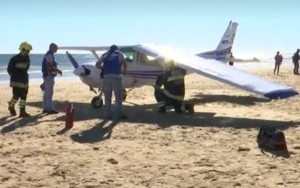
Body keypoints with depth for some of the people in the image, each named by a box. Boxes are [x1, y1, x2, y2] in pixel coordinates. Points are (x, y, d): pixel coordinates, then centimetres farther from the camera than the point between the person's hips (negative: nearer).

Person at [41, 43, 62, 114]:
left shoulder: (48, 55, 16)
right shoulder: (50, 55, -16)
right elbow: (49, 67, -24)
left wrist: (57, 70, 21)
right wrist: (58, 70, -18)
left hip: (47, 76, 11)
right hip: (49, 76, -11)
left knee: (46, 93, 13)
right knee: (49, 93, -10)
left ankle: (45, 108, 18)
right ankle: (50, 109, -10)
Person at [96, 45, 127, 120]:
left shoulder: (105, 55, 20)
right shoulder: (119, 54, 13)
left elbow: (97, 64, 14)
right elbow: (124, 63, -4)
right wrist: (124, 71, 12)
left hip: (106, 76, 3)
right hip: (116, 76, -2)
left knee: (107, 97, 7)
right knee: (118, 96, 3)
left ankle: (108, 114, 7)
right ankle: (119, 113, 3)